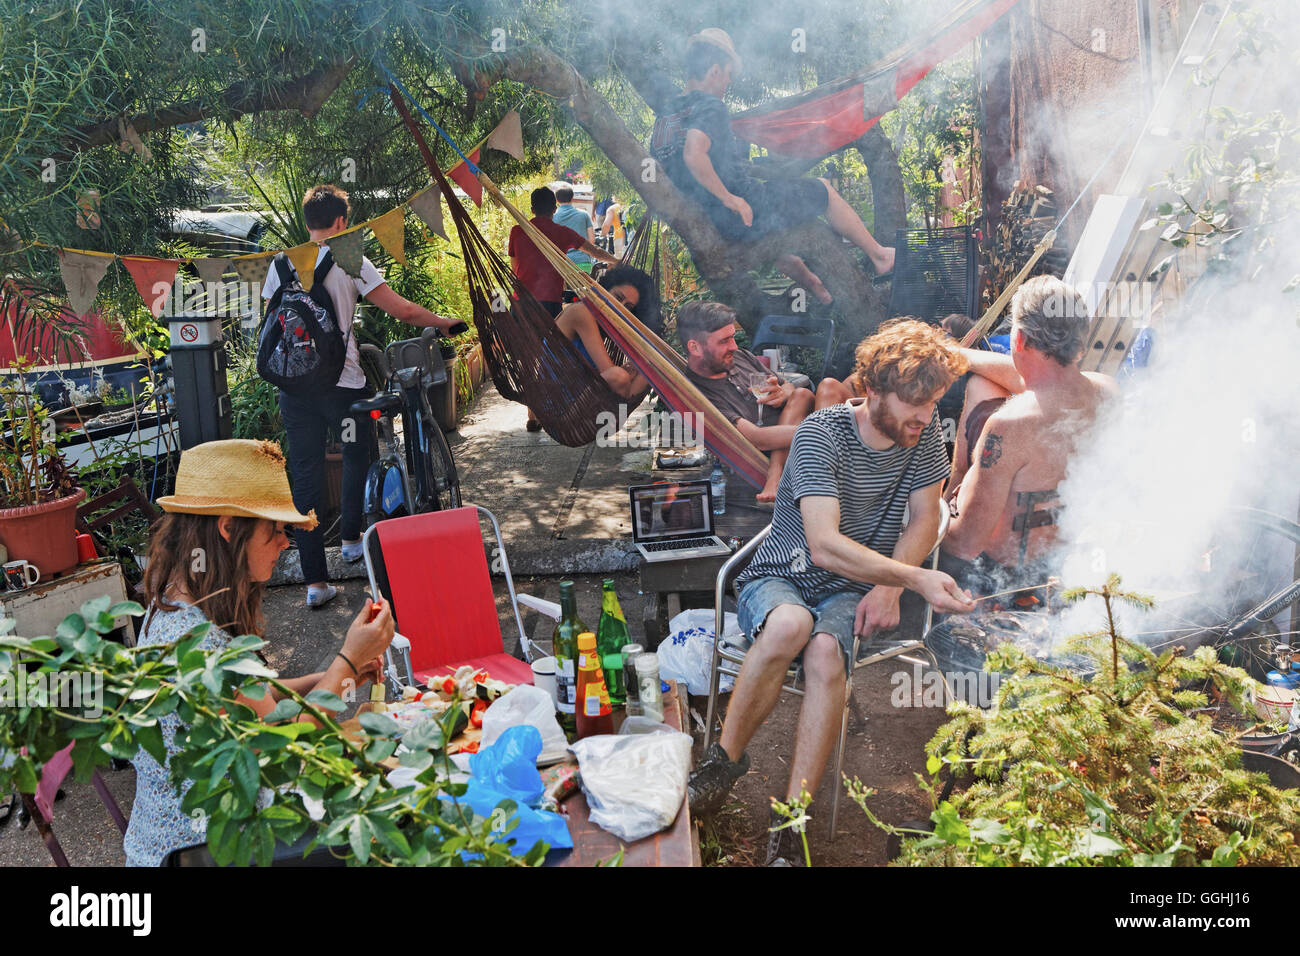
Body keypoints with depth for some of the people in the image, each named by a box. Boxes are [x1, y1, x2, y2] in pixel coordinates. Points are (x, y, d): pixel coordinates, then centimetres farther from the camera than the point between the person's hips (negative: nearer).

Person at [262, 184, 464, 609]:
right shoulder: (349, 261, -7)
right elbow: (402, 310, -9)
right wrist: (445, 322, 7)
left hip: (294, 386, 4)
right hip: (342, 383, -3)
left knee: (305, 478, 6)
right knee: (358, 454, 24)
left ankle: (314, 580, 7)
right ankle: (351, 538, 35)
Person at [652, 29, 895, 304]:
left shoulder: (663, 119, 10)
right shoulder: (710, 106, -15)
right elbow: (693, 154, -34)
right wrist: (729, 198, -25)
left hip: (712, 227, 8)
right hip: (747, 211, -8)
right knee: (823, 190, 14)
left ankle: (821, 293, 45)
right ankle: (879, 256, 26)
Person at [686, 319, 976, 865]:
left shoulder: (923, 431, -2)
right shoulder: (822, 433, -19)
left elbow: (924, 520, 5)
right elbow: (824, 545, -28)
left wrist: (888, 587, -12)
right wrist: (916, 578, -37)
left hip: (851, 592, 3)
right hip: (780, 578, -2)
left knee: (825, 654, -33)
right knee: (790, 623, -39)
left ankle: (789, 825, -28)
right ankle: (726, 757, -17)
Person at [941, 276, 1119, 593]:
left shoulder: (1009, 426, -38)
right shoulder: (1108, 390, -15)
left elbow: (967, 542, -32)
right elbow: (1035, 377, 6)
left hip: (995, 572, -7)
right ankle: (954, 493, 35)